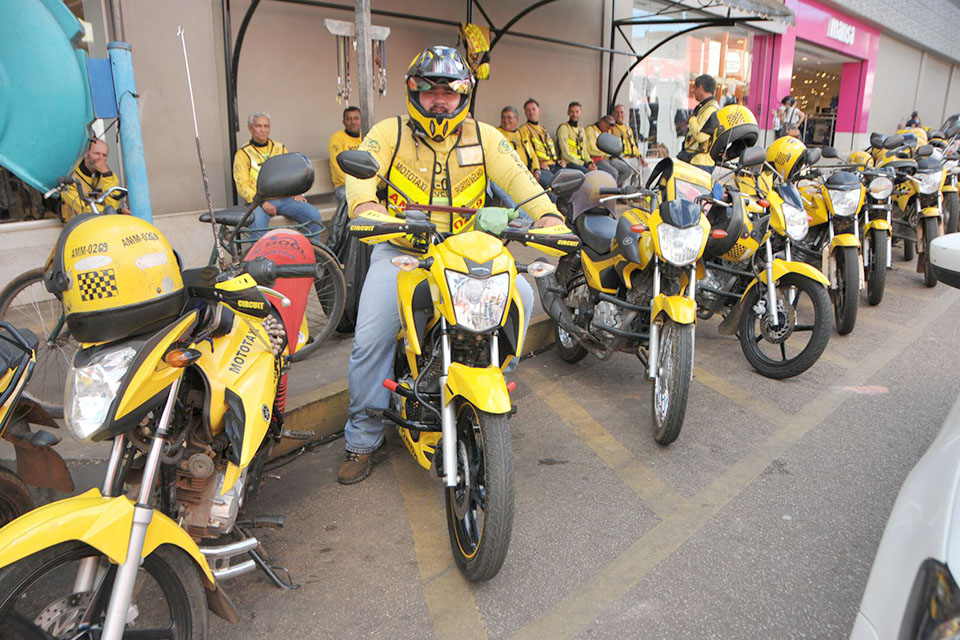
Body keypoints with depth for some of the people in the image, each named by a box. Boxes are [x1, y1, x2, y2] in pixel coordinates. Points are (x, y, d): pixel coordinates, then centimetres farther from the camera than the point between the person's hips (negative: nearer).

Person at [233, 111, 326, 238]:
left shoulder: (280, 148, 21)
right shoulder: (243, 153, 7)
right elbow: (242, 185, -2)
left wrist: (297, 193, 0)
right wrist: (262, 203, -18)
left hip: (284, 198, 3)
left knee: (314, 214, -18)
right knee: (258, 223, -36)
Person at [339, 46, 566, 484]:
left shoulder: (483, 136, 9)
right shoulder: (389, 133, 5)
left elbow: (516, 175, -6)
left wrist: (546, 212, -26)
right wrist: (364, 203, -37)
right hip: (401, 250, -1)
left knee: (521, 293, -21)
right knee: (371, 339, -15)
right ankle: (362, 439, 4)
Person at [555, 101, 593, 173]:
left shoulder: (581, 129, 21)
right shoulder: (564, 128, -3)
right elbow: (566, 154, -11)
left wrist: (589, 162, -1)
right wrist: (585, 164, -14)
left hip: (581, 162, 7)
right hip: (569, 163, -7)